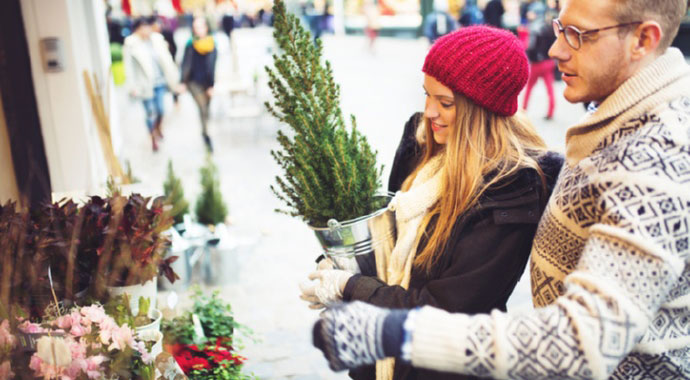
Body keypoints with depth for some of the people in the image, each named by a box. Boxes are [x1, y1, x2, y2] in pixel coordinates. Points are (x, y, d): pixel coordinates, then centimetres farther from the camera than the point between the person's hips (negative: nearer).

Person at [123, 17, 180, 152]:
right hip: (145, 84, -3)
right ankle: (153, 138, 26)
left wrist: (174, 78, 5)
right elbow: (129, 67, -8)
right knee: (151, 113, 5)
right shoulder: (131, 45, -13)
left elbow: (166, 59, 3)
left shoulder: (157, 39, -4)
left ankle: (158, 128, 43)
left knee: (160, 110, 11)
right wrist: (132, 87, -8)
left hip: (159, 81, 3)